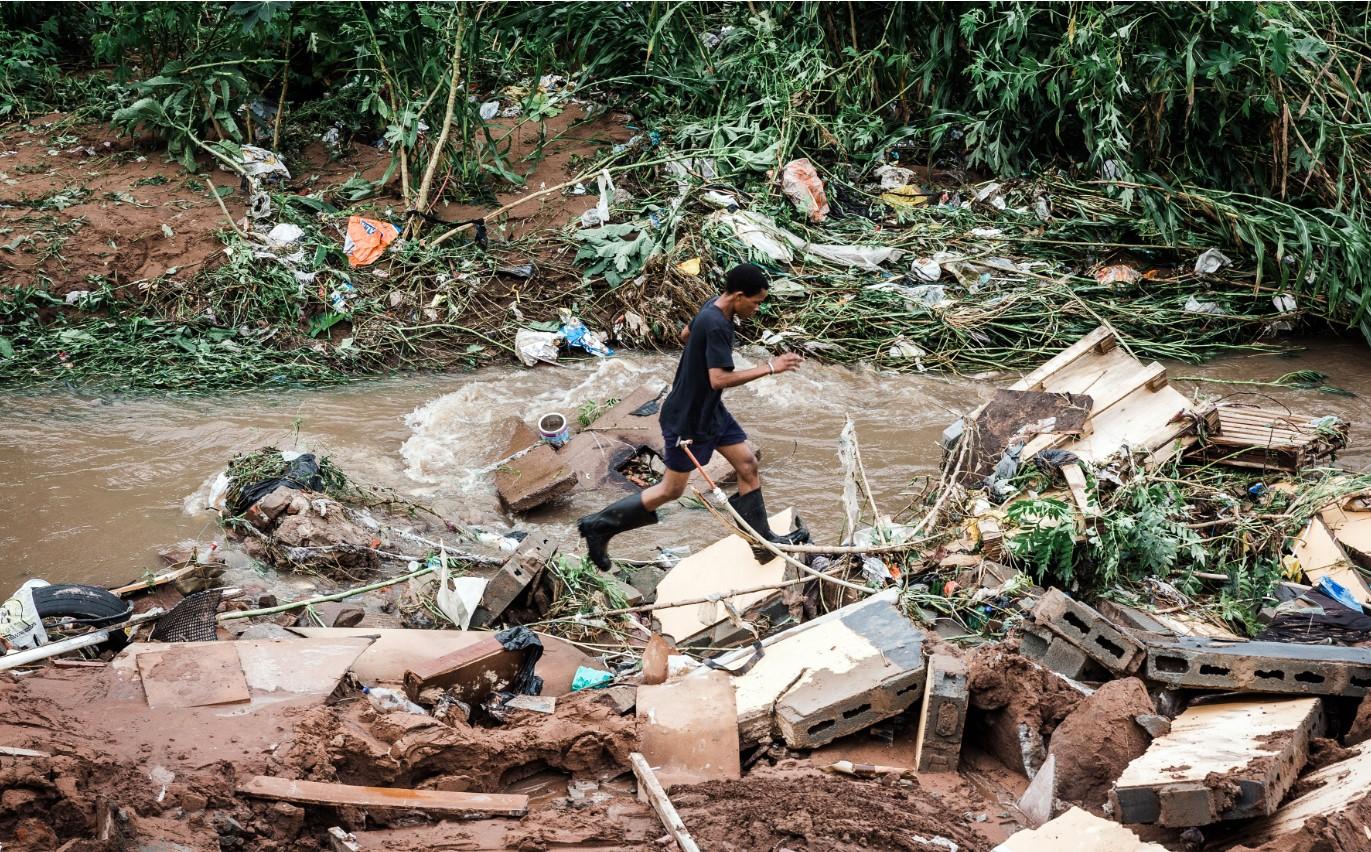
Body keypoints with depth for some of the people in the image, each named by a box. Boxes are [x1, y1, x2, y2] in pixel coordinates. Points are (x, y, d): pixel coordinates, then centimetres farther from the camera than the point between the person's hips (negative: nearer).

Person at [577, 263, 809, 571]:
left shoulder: (714, 308, 0)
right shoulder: (716, 326, -29)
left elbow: (686, 334, 19)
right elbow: (719, 379, -35)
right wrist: (769, 368, -32)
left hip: (710, 411, 10)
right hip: (687, 419, -10)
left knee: (748, 465, 8)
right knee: (671, 490, 2)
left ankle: (762, 541, 16)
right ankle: (599, 525, 13)